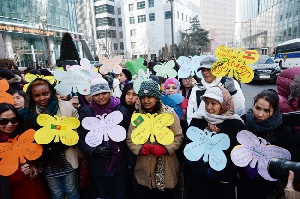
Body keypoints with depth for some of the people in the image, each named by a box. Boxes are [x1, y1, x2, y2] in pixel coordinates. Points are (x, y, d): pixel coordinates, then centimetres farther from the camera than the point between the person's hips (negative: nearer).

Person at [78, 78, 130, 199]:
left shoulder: (121, 110, -7)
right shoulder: (86, 113, -6)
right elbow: (81, 138, -5)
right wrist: (95, 150, -21)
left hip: (119, 164, 0)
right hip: (98, 166, 1)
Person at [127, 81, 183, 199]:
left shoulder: (169, 113, -8)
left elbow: (178, 137, -6)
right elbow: (130, 139, 3)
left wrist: (165, 149, -20)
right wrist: (139, 149, -15)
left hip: (166, 169, -1)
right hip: (144, 170, 2)